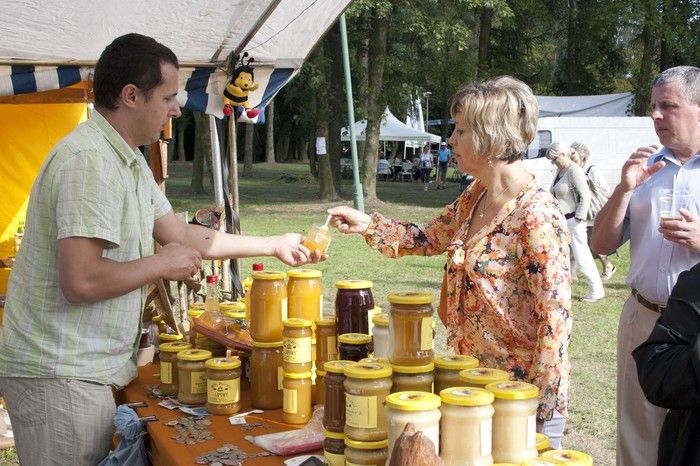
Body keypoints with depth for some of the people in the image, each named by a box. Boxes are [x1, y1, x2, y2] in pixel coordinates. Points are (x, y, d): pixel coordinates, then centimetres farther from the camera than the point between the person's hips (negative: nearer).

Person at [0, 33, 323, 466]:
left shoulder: (129, 161, 13)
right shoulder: (89, 160, -22)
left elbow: (182, 235, 18)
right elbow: (82, 281, -29)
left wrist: (274, 245, 20)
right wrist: (163, 263, -13)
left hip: (86, 368, 10)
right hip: (59, 376, -10)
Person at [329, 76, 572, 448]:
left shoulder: (538, 217, -23)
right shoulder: (474, 197, 2)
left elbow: (555, 319, -23)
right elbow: (429, 238, 18)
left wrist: (536, 410, -20)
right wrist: (368, 225, 5)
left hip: (523, 393, -8)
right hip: (475, 383, 8)